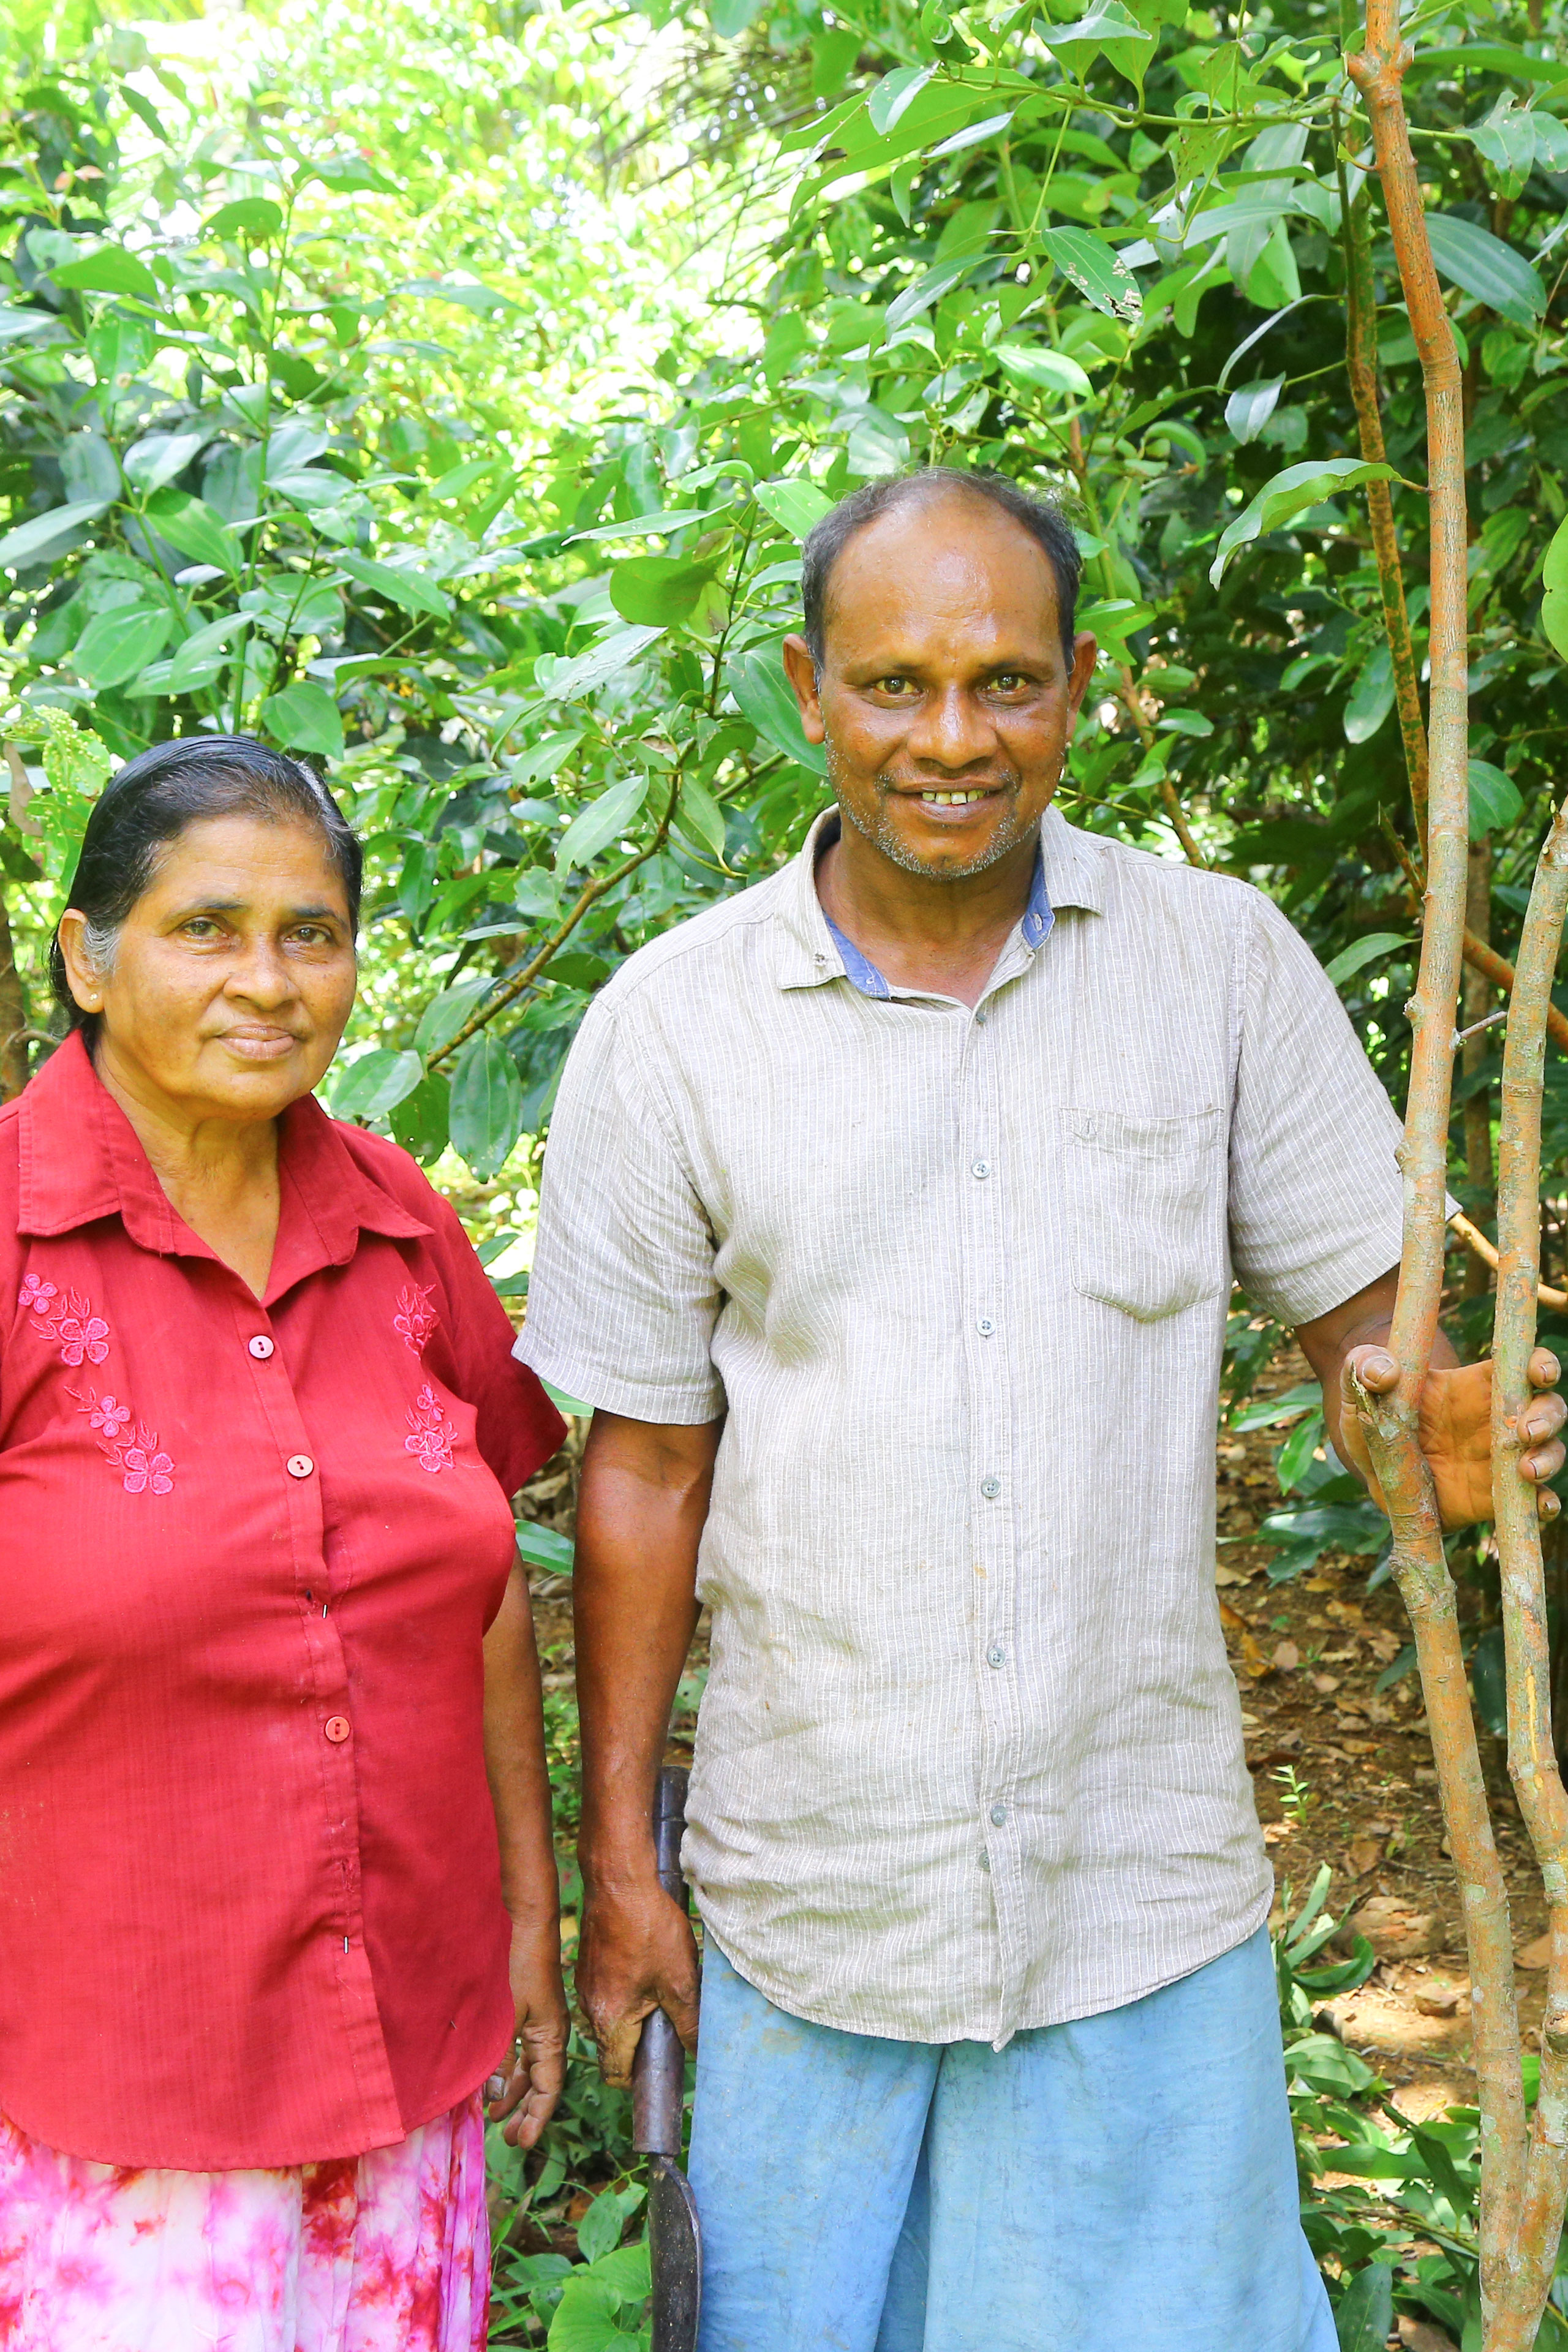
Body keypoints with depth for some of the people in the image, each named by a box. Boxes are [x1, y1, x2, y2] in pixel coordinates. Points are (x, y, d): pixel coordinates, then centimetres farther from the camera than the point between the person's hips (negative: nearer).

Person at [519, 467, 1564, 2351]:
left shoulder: (1222, 960, -3)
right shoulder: (673, 1026, -5)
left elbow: (1358, 1309, 2)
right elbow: (646, 1463, 0)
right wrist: (616, 1863, 2)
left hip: (1146, 1887, 0)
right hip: (811, 1890, 0)